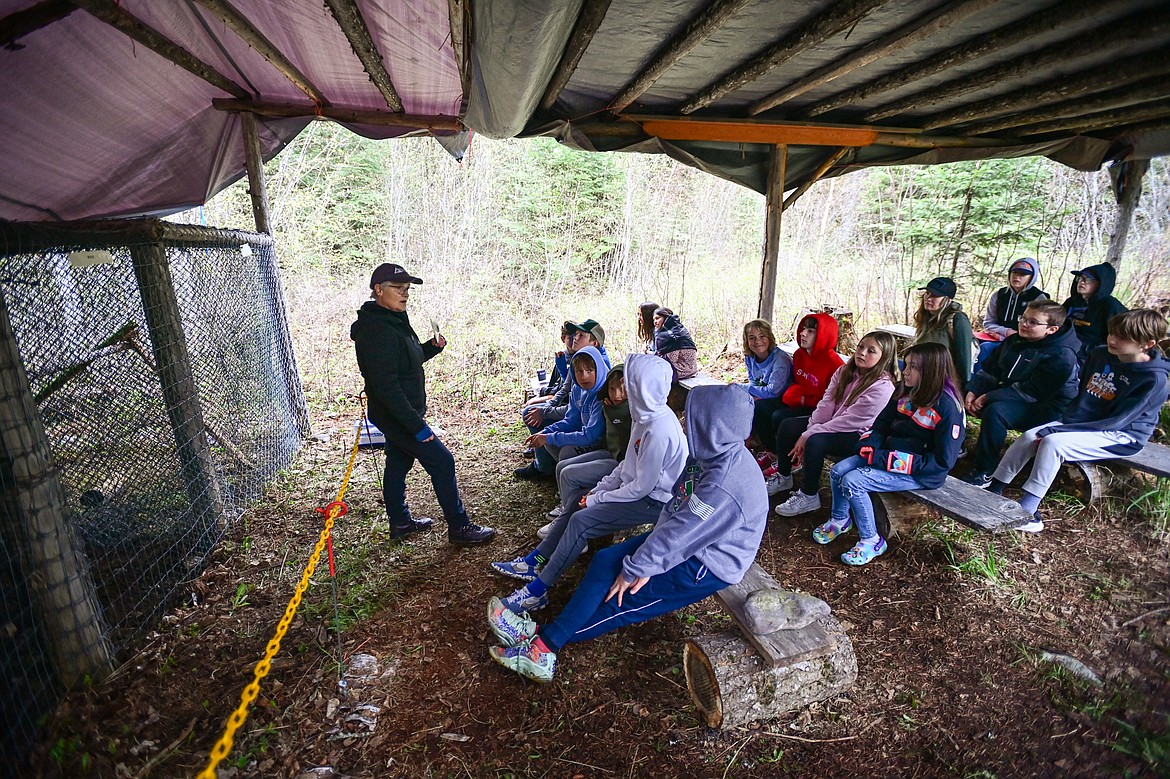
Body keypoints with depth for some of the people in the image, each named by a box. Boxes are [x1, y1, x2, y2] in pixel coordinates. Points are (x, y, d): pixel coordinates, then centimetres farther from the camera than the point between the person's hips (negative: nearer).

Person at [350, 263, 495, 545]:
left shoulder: (393, 321, 10)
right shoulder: (377, 330, -24)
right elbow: (385, 385, -28)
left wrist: (432, 347, 2)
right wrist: (416, 425, -29)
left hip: (400, 414, 10)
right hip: (397, 415, -10)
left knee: (398, 464, 19)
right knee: (442, 462, -5)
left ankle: (400, 522, 34)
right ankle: (459, 527, 5)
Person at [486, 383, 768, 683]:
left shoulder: (724, 488, -34)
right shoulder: (713, 454, -4)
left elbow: (678, 537, -28)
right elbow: (675, 507, -1)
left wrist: (634, 569, -15)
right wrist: (645, 561, -7)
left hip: (706, 568, -8)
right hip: (692, 540, 8)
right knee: (605, 561, 0)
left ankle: (544, 645, 6)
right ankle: (543, 636, 1)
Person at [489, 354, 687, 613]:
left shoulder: (658, 429, -30)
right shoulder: (648, 415, 1)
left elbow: (642, 486, -25)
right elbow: (628, 463, 10)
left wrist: (598, 499, -14)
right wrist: (600, 489, 3)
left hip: (653, 501, -10)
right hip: (640, 488, 10)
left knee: (581, 520, -19)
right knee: (577, 503, 9)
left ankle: (537, 591, -9)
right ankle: (535, 561, 16)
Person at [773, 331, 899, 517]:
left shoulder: (882, 388, -21)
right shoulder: (845, 371, 2)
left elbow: (850, 421, -24)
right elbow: (826, 404, -5)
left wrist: (809, 435, -23)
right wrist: (808, 432, -16)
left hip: (858, 435, -8)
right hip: (833, 424, 8)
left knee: (816, 441, -32)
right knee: (787, 426, -4)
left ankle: (809, 497, -14)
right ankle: (784, 478, 15)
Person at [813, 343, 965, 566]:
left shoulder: (948, 408, -20)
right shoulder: (905, 394, 2)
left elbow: (942, 462, -21)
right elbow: (881, 426, 14)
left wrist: (886, 460, -24)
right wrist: (869, 446, -9)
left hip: (919, 473, -8)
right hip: (887, 456, 8)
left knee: (853, 482, -21)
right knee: (837, 471, -5)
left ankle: (871, 541, -3)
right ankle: (840, 519, 19)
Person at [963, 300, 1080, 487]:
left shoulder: (1061, 357, -19)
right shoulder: (1014, 341, 5)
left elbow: (1030, 392, -25)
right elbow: (990, 370, 6)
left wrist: (988, 398, -25)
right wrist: (973, 390, -11)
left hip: (1043, 408, -8)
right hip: (1007, 396, 8)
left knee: (995, 411, -37)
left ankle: (984, 474, -29)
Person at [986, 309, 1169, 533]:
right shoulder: (1100, 355, 3)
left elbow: (1114, 422, -21)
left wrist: (1057, 430, -25)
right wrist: (1068, 420, 1)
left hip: (1122, 437, -7)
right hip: (1081, 423, 7)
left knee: (1053, 443, -31)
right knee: (1029, 437, -17)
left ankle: (1025, 512, -29)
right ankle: (993, 491, -12)